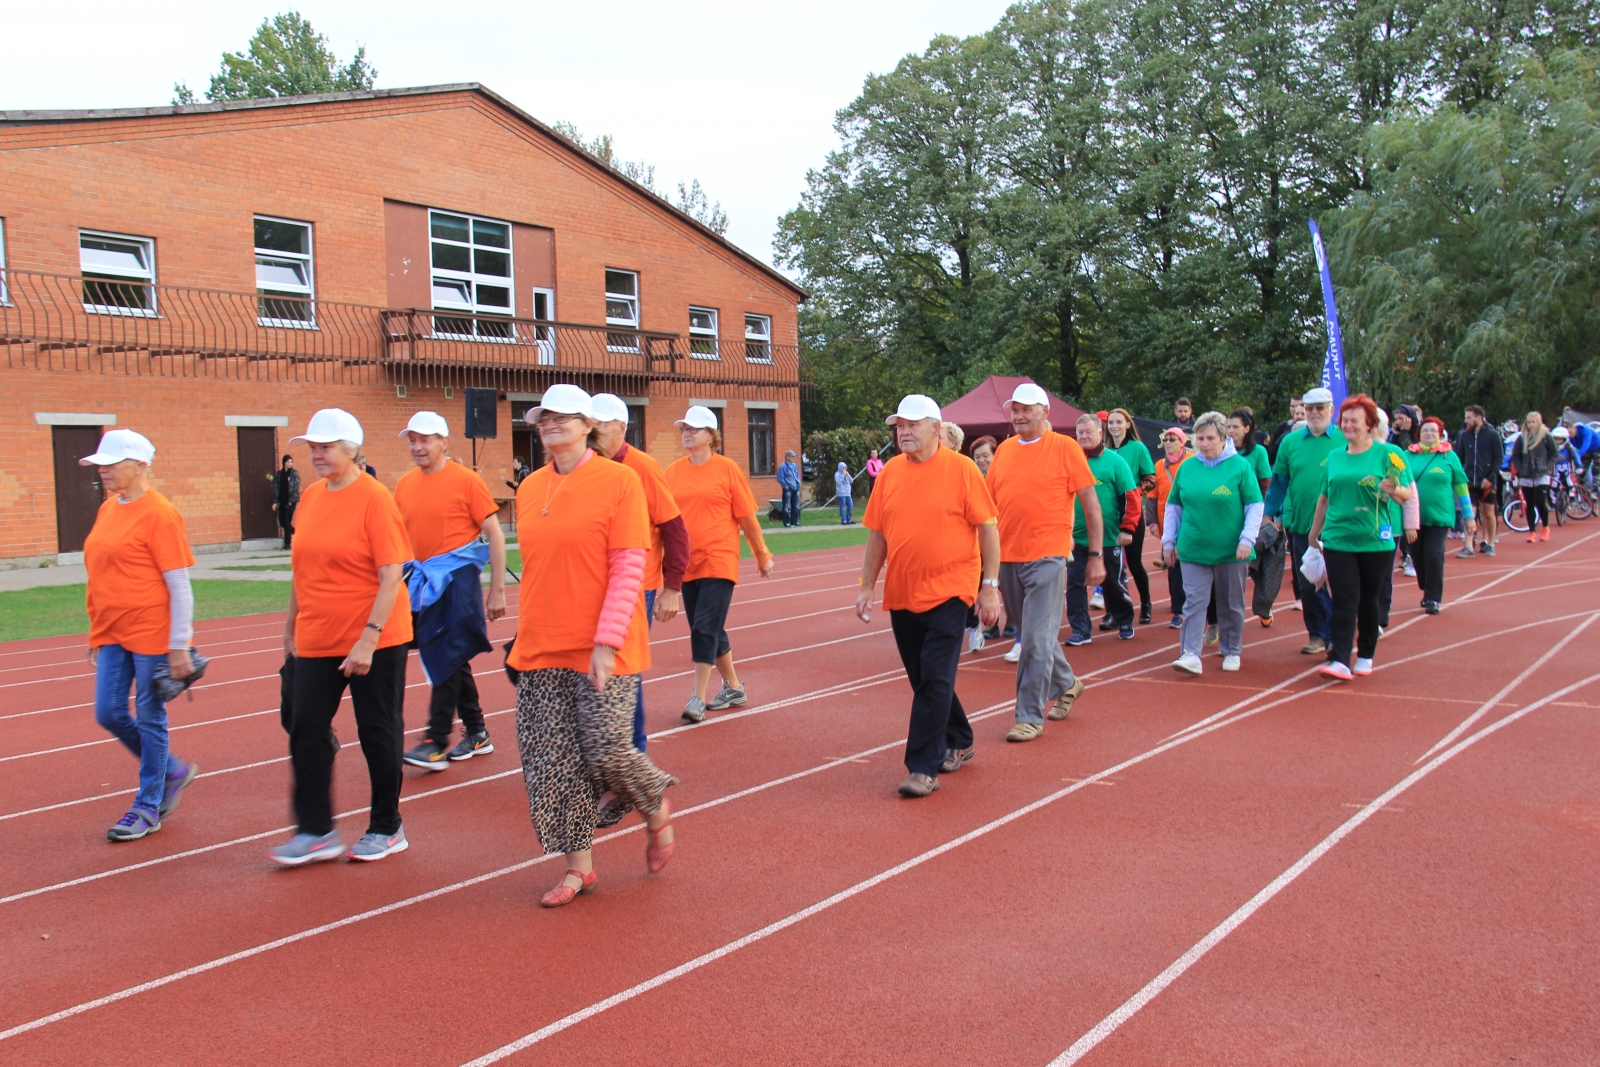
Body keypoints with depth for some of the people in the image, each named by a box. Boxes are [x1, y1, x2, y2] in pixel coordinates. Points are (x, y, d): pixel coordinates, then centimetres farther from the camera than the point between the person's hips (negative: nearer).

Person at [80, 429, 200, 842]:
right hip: (112, 634, 8)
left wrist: (179, 646, -16)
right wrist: (97, 635, 19)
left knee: (149, 719, 3)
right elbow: (106, 575, 19)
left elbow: (179, 585, -14)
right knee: (109, 714, 8)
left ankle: (148, 808, 17)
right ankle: (174, 771, 28)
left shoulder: (158, 514, -13)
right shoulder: (107, 510, 11)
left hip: (151, 633, -8)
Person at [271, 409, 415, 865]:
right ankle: (316, 831, 14)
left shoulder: (374, 498, -13)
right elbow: (303, 567, 16)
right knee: (306, 730, 4)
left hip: (374, 641, -6)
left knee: (378, 732, 6)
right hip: (316, 639, 6)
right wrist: (292, 622, 17)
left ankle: (387, 829, 20)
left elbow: (391, 575, -18)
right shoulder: (310, 496, 7)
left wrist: (368, 639, -22)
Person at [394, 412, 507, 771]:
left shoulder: (465, 480, -7)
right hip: (423, 579, 6)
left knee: (445, 658, -8)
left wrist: (497, 589, -9)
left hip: (458, 578, -6)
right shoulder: (404, 484, 9)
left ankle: (436, 743, -4)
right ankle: (476, 734, 23)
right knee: (451, 660, 12)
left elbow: (494, 534, -6)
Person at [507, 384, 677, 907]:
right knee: (551, 762, 5)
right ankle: (578, 867, 19)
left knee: (606, 751, -7)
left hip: (601, 649, -5)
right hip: (541, 650, 6)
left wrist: (607, 642, -18)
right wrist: (527, 636, 13)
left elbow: (629, 568, -12)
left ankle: (657, 811, 25)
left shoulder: (619, 480, -8)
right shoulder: (529, 489, 9)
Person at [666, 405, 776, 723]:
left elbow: (747, 517, 0)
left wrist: (763, 555, 5)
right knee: (709, 630, 12)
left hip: (719, 562, -5)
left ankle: (698, 698, -4)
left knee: (705, 627, -11)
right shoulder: (673, 471, 6)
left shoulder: (727, 469, -4)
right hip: (687, 563, 5)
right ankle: (733, 688, 28)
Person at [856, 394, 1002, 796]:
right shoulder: (890, 472, 6)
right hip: (901, 593, 5)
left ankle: (923, 767, -2)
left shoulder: (961, 469, -7)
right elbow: (877, 534, 11)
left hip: (947, 592, -5)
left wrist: (990, 585, -8)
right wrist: (867, 587, 9)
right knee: (923, 679, 15)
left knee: (934, 679, -7)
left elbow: (987, 529, -5)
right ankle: (957, 742, 35)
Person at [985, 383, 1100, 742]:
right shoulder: (1003, 450, 10)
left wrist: (1096, 555, -4)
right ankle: (1066, 684, 38)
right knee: (1029, 635, 16)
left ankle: (1030, 716, 3)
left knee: (1036, 639, -6)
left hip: (1046, 556, -5)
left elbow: (1091, 505, -2)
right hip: (1006, 557, 6)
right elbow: (989, 504, 16)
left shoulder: (1065, 448, -4)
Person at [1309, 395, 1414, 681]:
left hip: (1375, 542, -2)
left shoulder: (1388, 453, -3)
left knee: (1368, 600, 9)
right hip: (1337, 540, 2)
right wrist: (1313, 534, 20)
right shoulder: (1334, 457, 10)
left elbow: (1407, 494, -6)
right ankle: (1340, 661, -9)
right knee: (1344, 601, -4)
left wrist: (1393, 489, -28)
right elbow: (1324, 499, 18)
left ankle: (1366, 656, 23)